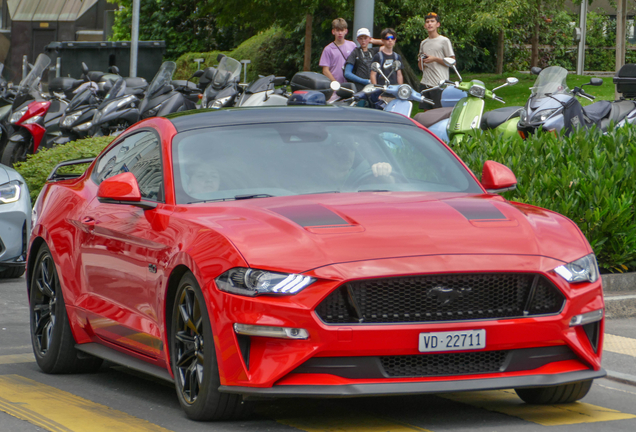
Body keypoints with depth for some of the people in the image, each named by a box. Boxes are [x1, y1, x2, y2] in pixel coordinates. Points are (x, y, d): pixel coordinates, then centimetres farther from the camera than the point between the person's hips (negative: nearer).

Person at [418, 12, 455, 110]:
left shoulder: (444, 41, 0)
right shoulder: (423, 43, 20)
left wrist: (435, 59, -12)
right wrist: (420, 61, 1)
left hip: (439, 84, -6)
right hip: (425, 83, 6)